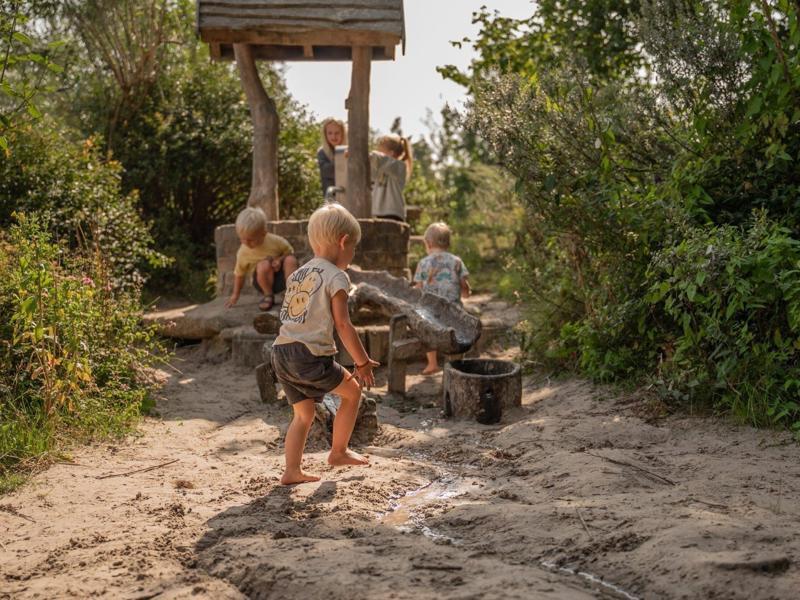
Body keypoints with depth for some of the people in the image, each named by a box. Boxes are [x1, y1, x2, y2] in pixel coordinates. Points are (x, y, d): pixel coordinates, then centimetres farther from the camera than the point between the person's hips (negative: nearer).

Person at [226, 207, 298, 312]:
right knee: (264, 266, -34)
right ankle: (268, 296, -9)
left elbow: (289, 251, 0)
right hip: (263, 279, 0)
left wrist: (280, 260, -21)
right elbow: (239, 274, 1)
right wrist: (235, 295, 7)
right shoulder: (243, 252, -12)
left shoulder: (275, 241, -16)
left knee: (290, 260, -29)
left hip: (281, 276, 1)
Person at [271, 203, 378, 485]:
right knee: (352, 390, 14)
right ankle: (339, 451, 23)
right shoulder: (336, 276, -6)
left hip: (281, 352, 8)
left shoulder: (297, 274, 18)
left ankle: (292, 470, 17)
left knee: (304, 413, 20)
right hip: (311, 356, -7)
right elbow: (343, 325, -11)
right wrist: (363, 362, -2)